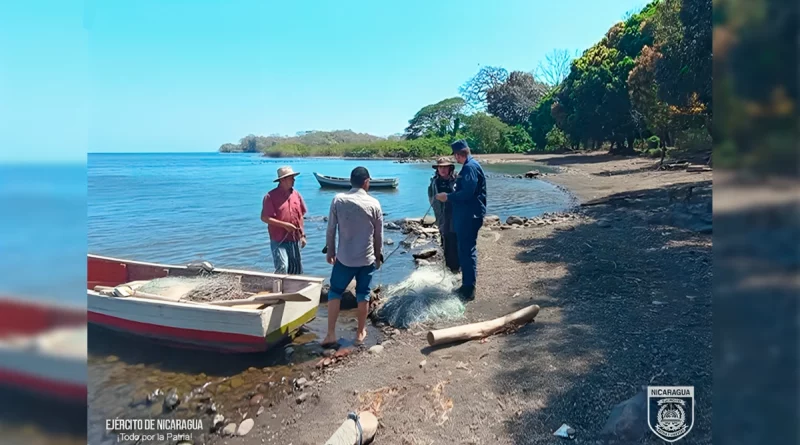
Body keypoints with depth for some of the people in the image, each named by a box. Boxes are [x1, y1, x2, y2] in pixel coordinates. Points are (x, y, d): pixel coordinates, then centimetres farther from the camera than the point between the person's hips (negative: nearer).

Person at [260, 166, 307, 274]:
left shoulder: (296, 194, 6)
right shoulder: (271, 196, -11)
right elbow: (264, 218, -14)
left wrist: (302, 235, 11)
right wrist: (284, 225, -18)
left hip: (295, 240, 6)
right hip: (279, 241, -5)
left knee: (296, 269, 11)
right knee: (282, 268, -16)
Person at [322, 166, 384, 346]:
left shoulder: (338, 200, -6)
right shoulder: (374, 203, -6)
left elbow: (331, 229, -2)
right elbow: (379, 234, 1)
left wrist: (330, 250, 11)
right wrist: (378, 255, 14)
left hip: (344, 257, 0)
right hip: (367, 258, 0)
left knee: (335, 292, 11)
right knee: (363, 294, 12)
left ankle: (331, 334, 9)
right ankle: (360, 332, 21)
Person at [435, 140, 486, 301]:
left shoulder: (470, 167, -17)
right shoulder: (469, 166, 16)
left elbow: (467, 193, -24)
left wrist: (448, 197, -15)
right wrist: (450, 195, 16)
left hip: (469, 216, -11)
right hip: (466, 215, 11)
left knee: (468, 251, -6)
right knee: (465, 250, 15)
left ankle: (469, 290, -1)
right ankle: (467, 286, 24)